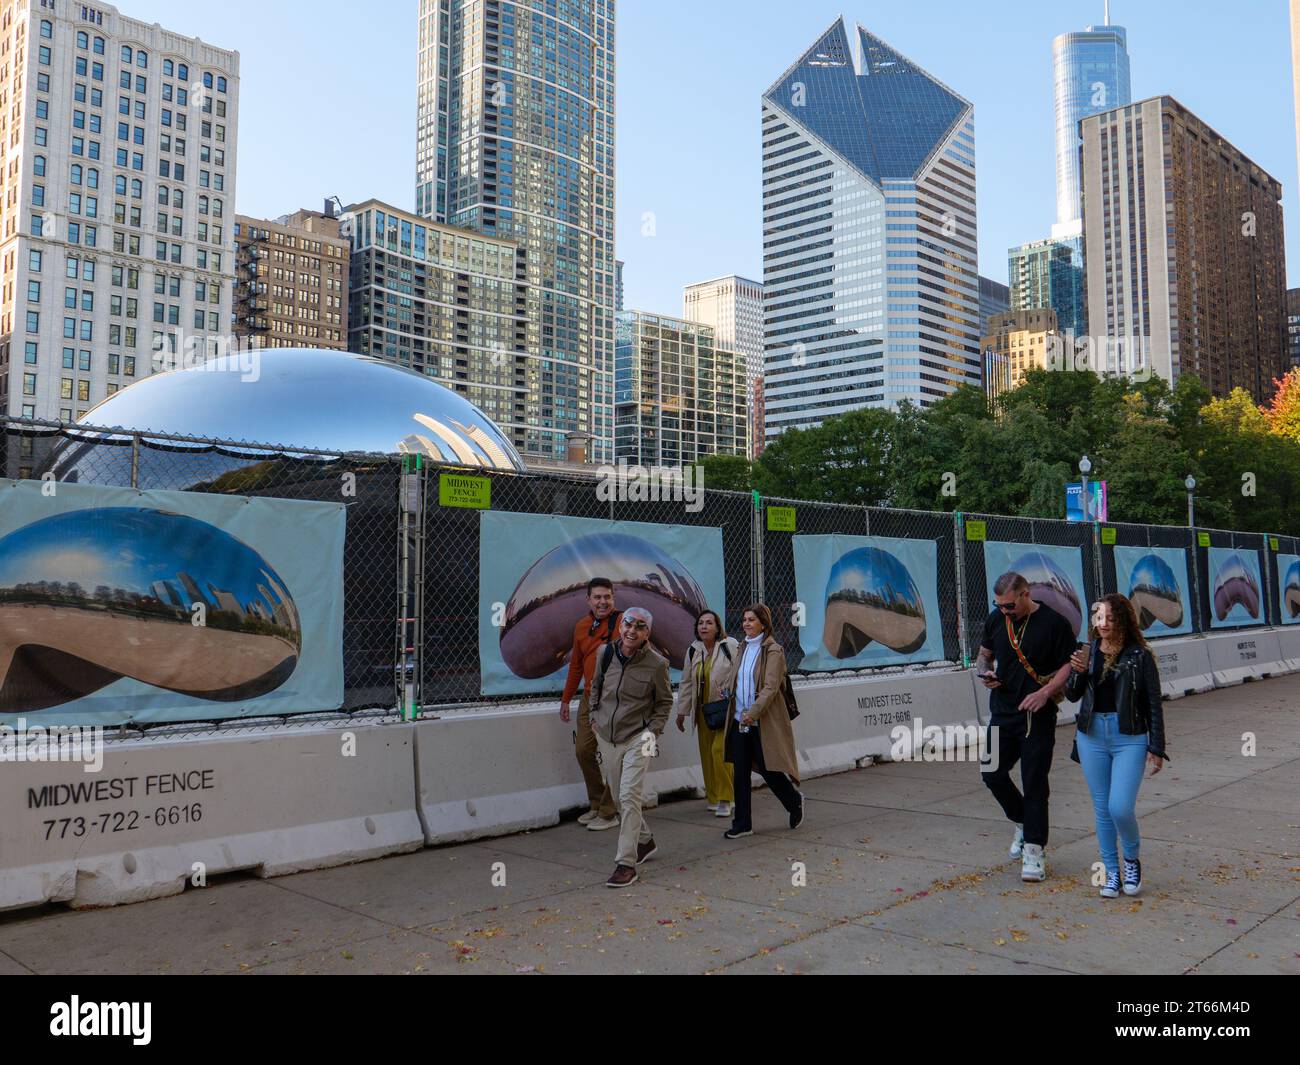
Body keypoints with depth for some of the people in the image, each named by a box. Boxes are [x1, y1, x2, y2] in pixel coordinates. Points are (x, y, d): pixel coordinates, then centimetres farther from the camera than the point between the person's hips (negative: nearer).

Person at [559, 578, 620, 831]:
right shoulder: (581, 626, 12)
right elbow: (576, 665, 20)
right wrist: (566, 699, 22)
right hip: (589, 699, 6)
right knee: (583, 750, 6)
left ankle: (609, 813, 10)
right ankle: (597, 804, 23)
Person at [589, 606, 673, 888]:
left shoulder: (656, 663, -12)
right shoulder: (606, 654, -2)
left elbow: (664, 702, 1)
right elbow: (596, 686, 17)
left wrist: (653, 731, -8)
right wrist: (595, 716, 11)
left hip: (637, 738, -5)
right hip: (607, 737, 5)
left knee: (629, 797, -13)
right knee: (619, 796, 16)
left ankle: (626, 863, -7)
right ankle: (644, 840, 38)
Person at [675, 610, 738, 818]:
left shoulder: (731, 646, -8)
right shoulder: (693, 651, 10)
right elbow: (687, 682, 16)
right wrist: (682, 711, 17)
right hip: (703, 710, 6)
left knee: (720, 751, -12)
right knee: (706, 753, 7)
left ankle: (725, 799, -1)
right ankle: (713, 797, 19)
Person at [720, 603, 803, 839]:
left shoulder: (773, 651, -10)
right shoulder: (743, 649, 12)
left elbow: (771, 688, -18)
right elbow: (733, 681, 22)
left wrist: (753, 713, -25)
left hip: (764, 723, -6)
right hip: (740, 721, 7)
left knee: (769, 770, 3)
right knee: (740, 773, 6)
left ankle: (795, 801, 31)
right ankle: (742, 823, 14)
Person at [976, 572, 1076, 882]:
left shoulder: (1053, 623, -9)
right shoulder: (995, 620, 5)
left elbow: (1069, 665, -5)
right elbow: (984, 655, 18)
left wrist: (1045, 692, -19)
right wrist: (983, 673, -4)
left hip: (1038, 716, -5)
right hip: (1002, 713, 5)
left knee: (1034, 783, -2)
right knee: (993, 773, 7)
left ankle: (1033, 850, 8)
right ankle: (1022, 822, 33)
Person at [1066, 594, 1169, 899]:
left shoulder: (1140, 656, -5)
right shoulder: (1088, 651, 6)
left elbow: (1153, 704, -2)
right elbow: (1071, 695, 10)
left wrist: (1156, 748, -4)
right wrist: (1078, 672, -10)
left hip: (1130, 738, -4)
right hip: (1092, 736, 4)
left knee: (1121, 808, -12)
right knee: (1102, 808, 9)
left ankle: (1132, 860, 17)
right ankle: (1111, 872, 23)